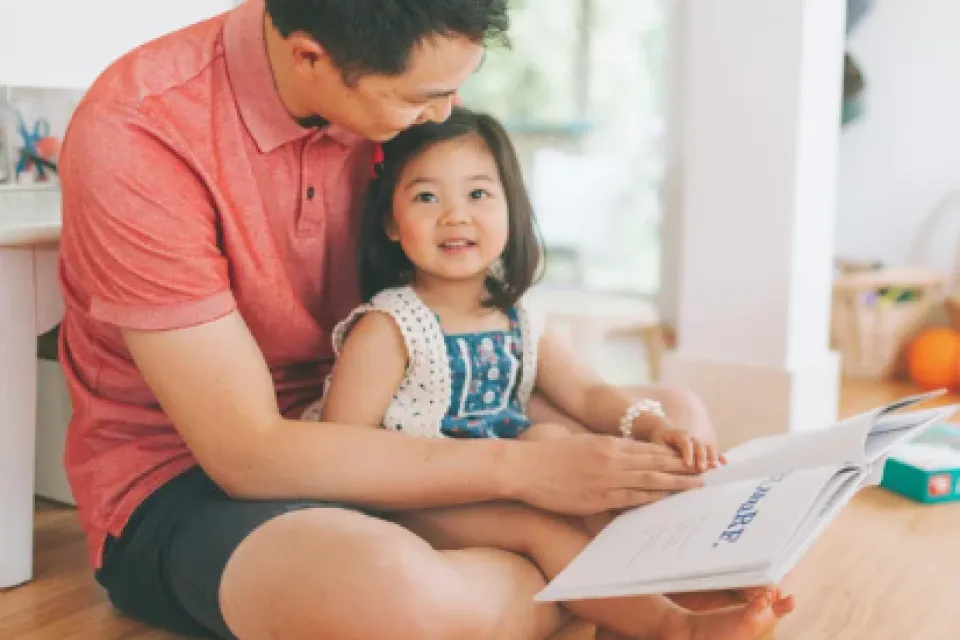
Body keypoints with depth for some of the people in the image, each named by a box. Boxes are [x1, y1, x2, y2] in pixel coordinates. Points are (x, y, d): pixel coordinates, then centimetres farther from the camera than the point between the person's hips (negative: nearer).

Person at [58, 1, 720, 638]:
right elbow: (247, 454, -26)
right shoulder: (138, 135, -25)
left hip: (351, 429, 6)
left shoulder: (385, 92, -6)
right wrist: (520, 467, -27)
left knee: (675, 418, 3)